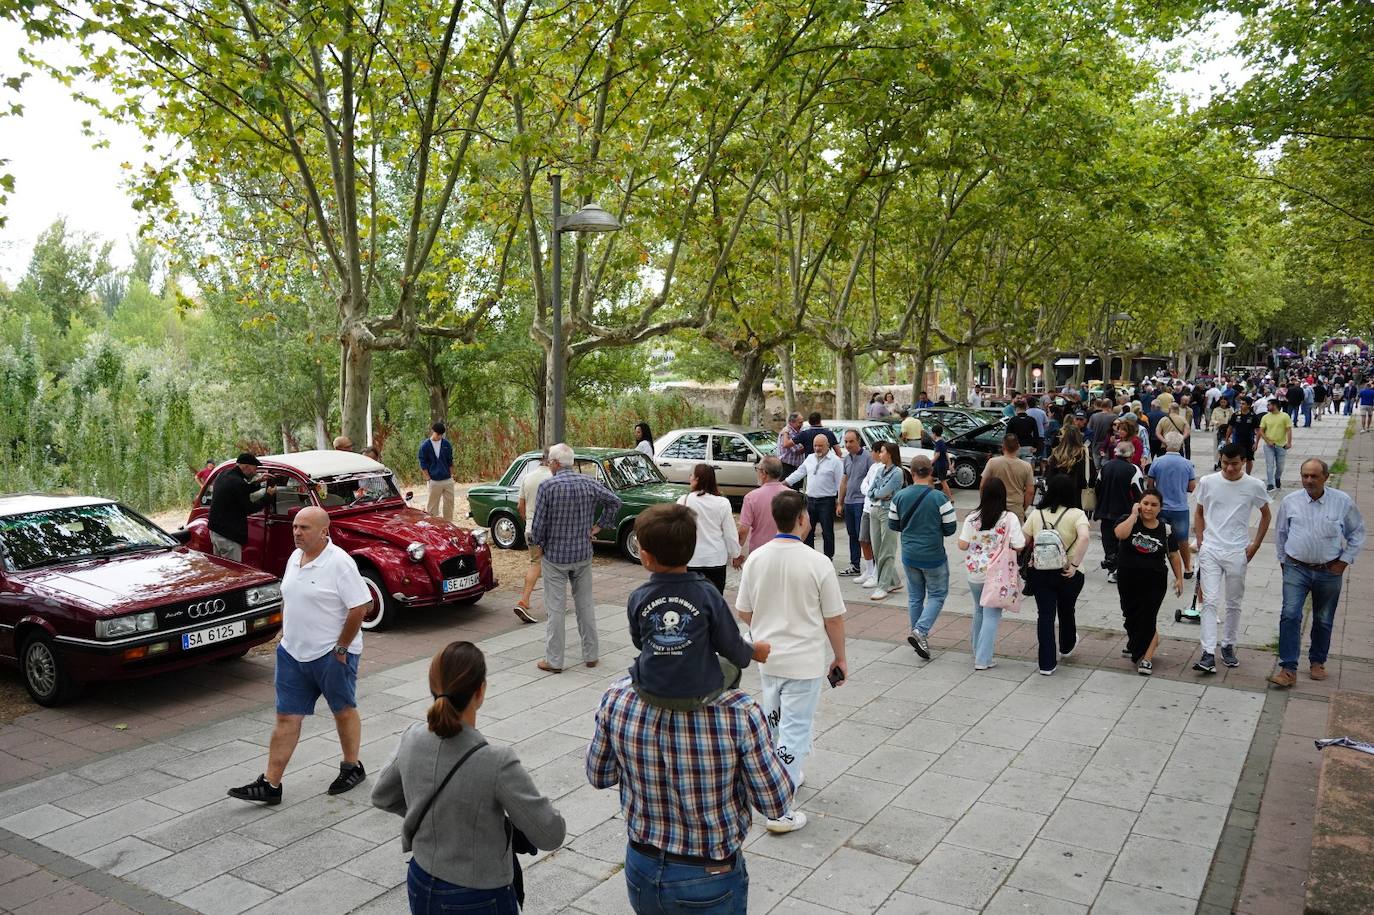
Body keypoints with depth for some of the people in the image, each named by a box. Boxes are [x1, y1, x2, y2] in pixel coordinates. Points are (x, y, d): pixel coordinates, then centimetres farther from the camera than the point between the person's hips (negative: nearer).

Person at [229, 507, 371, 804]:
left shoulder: (339, 562, -18)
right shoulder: (295, 558, 7)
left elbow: (359, 607, -20)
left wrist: (340, 648, -16)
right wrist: (286, 635, 13)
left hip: (332, 654, -7)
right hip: (293, 653, 7)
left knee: (344, 711, 11)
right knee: (287, 718, 8)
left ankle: (352, 768, 28)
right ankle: (270, 784, 12)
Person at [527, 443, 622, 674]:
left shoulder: (547, 486, -15)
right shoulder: (590, 482, -3)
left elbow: (539, 524, -13)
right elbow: (615, 501, 3)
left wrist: (532, 538, 6)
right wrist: (599, 525, 10)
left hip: (555, 555, -4)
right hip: (583, 554, 4)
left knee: (555, 609, 4)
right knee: (586, 604, 14)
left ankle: (553, 660, 10)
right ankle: (590, 655, 21)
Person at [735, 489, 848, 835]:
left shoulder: (755, 559, -6)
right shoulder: (817, 564, -17)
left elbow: (743, 613, 3)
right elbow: (834, 619, -10)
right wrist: (841, 659, 5)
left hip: (766, 657, 5)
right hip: (804, 661, -5)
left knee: (772, 723, 23)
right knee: (795, 729, 3)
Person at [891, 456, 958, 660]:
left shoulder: (899, 497, -5)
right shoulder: (939, 498, -15)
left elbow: (892, 525, 4)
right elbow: (950, 528, -10)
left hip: (909, 555, 4)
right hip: (933, 556, -4)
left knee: (915, 596, 17)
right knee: (937, 595, 9)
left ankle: (919, 636, 22)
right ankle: (921, 631, -9)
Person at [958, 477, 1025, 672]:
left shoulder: (972, 518, -6)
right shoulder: (1009, 519, -13)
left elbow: (962, 545, -4)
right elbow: (1019, 547, -14)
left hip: (974, 573, 3)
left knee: (979, 610, 23)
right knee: (992, 615, 2)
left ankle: (978, 648, 37)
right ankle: (983, 659, 0)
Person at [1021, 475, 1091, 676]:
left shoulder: (1036, 514, -1)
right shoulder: (1076, 514, -8)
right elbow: (1083, 538, -25)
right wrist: (1075, 565, -20)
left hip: (1039, 574, 1)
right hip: (1066, 575, 0)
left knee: (1045, 616, 6)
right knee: (1066, 612, 23)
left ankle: (1047, 663, 3)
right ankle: (1067, 646, 49)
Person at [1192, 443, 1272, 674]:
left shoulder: (1254, 486, -4)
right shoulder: (1208, 482, -2)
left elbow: (1265, 515, 10)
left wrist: (1255, 545, 4)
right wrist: (1200, 541, 5)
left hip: (1237, 553, 0)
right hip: (1210, 551, 0)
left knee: (1234, 604, 11)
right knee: (1210, 602, -7)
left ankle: (1228, 646, 28)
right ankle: (1208, 654, -10)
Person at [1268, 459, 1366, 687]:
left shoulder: (1342, 502, -4)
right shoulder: (1290, 502, -3)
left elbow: (1357, 533, 8)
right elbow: (1280, 533, 11)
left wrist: (1345, 560, 2)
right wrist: (1283, 560, 10)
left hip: (1329, 572, 1)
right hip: (1296, 569, -1)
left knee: (1323, 620, 14)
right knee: (1290, 615, -13)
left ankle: (1317, 662, 33)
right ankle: (1288, 669, -11)